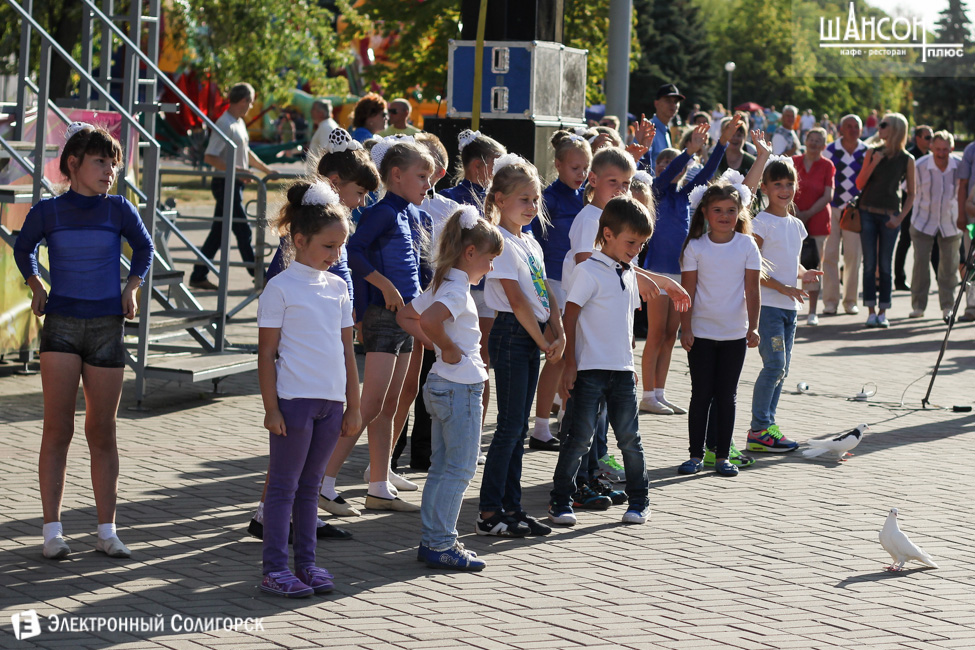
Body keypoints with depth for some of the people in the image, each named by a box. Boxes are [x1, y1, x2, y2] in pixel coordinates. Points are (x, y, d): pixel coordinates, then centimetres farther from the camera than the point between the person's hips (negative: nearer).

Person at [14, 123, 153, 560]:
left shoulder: (119, 210, 1)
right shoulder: (47, 212, 0)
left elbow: (143, 249, 19)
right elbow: (23, 249, 19)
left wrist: (130, 288, 8)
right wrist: (36, 287, 8)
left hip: (106, 327, 1)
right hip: (61, 326, -1)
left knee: (102, 433, 5)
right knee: (58, 430, -4)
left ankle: (106, 531, 13)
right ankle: (52, 531, 2)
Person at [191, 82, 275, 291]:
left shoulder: (239, 123, 14)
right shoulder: (225, 124, -16)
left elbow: (246, 152, 28)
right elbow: (209, 157, -21)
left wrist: (265, 169, 26)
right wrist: (236, 170, -27)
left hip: (236, 184, 10)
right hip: (226, 184, -10)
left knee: (218, 232, 10)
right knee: (243, 231, -3)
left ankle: (198, 276, 14)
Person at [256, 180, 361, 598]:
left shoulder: (337, 288, 10)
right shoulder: (280, 288, -7)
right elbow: (266, 354, -8)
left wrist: (353, 405, 12)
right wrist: (271, 407, -12)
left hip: (331, 401, 6)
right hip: (294, 398, -6)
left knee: (310, 484, 13)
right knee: (284, 485, 0)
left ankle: (306, 563, 19)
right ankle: (275, 569, 4)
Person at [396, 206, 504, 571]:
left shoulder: (442, 285, 11)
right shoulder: (457, 289, -18)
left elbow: (406, 316, 21)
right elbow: (428, 320, -36)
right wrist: (448, 348, -20)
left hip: (442, 386, 10)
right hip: (460, 388, -10)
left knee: (442, 467, 14)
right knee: (460, 468, -3)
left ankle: (432, 541, 19)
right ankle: (440, 545, 0)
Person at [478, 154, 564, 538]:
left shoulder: (530, 242, 15)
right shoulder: (501, 243, -12)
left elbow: (546, 294, 13)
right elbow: (517, 300, -17)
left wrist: (558, 333, -3)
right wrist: (544, 343, -12)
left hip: (534, 338, 9)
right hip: (511, 335, -9)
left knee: (518, 427, 10)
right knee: (510, 426, -8)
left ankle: (511, 507, 14)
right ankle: (489, 513, -4)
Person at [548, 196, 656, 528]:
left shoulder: (628, 273, 13)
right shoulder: (589, 271, -9)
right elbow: (570, 319, -9)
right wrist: (569, 366, -12)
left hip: (622, 370, 6)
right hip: (590, 368, -6)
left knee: (629, 437, 8)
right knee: (580, 437, -3)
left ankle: (638, 501, 18)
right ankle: (560, 501, 7)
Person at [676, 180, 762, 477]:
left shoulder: (747, 246, -1)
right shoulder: (695, 247, -3)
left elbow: (752, 290, 0)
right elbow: (688, 290, -2)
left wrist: (753, 327, -7)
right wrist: (686, 328, -8)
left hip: (735, 333, 1)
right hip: (701, 332, -1)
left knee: (727, 395, 6)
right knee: (701, 393, 3)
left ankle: (722, 455, 12)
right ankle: (696, 454, 11)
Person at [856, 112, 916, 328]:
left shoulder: (907, 159, 1)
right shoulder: (872, 153, 5)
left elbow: (911, 193, 5)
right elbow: (860, 184, 2)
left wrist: (900, 217, -5)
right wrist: (873, 163, -11)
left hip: (890, 216, -1)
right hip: (868, 212, 1)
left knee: (885, 265, 0)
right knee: (869, 264, -1)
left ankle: (883, 312, 7)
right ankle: (872, 311, 3)